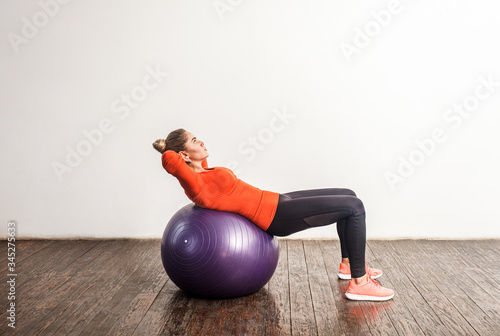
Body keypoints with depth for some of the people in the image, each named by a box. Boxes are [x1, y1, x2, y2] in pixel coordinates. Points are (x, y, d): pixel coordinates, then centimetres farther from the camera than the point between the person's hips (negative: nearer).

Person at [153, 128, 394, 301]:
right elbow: (168, 159, -33)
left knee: (348, 196, 15)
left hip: (278, 202, 10)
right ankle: (359, 283, -3)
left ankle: (347, 263, 26)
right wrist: (183, 159, -16)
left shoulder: (201, 173, 9)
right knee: (354, 207, -11)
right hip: (277, 216, -10)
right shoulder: (195, 185, -18)